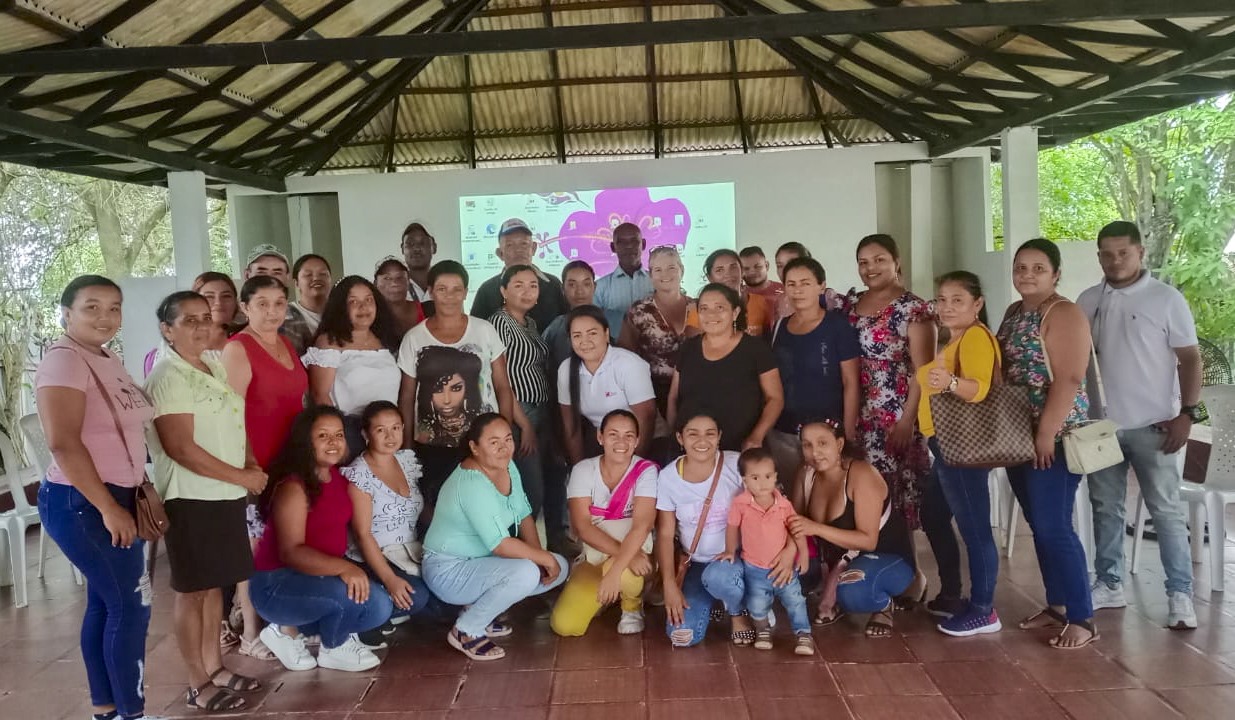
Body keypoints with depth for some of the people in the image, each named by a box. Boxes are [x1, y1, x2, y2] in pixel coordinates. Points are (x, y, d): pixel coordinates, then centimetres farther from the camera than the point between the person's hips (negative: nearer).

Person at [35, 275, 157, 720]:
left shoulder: (110, 360, 11)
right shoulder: (64, 359, -16)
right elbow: (63, 442, -23)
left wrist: (143, 491, 11)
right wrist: (109, 509, -20)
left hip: (115, 500, 9)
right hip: (80, 503, -9)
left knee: (105, 603, 14)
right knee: (131, 604, -5)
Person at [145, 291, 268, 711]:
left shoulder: (215, 367, 11)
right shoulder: (168, 376, -14)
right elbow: (180, 447, -21)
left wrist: (251, 466, 3)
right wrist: (241, 476, -16)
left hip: (225, 495, 8)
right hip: (192, 498, -8)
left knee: (215, 585, 15)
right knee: (193, 590, 2)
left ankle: (215, 667, 27)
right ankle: (199, 684, 12)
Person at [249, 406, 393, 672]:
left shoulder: (339, 478, 5)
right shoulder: (293, 487, -20)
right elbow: (291, 552, -29)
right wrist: (343, 567, -39)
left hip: (321, 577, 8)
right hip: (277, 584, -8)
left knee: (380, 607, -9)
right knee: (350, 594, -33)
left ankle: (292, 629, 7)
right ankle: (334, 649, 0)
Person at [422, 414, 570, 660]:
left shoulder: (507, 466, -1)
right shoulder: (472, 484, -28)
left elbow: (524, 515, 7)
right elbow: (500, 544, -31)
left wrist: (540, 557, -6)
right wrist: (545, 558, -20)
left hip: (481, 561, 9)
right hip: (449, 571, -9)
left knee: (559, 568, 2)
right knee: (525, 573, -31)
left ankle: (479, 607, 11)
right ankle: (466, 631, -9)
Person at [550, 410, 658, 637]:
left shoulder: (646, 471, -14)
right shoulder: (583, 470, -7)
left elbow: (642, 525, -26)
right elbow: (581, 525, -16)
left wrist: (616, 570, -37)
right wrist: (623, 552, -30)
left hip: (636, 553, -2)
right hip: (594, 557, 3)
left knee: (624, 575, -39)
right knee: (564, 625, -15)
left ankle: (633, 606, -1)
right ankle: (605, 596, 19)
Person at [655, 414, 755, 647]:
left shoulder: (737, 465, -15)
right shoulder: (668, 476, -8)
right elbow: (665, 535, -3)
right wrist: (670, 584, -11)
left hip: (737, 555, -2)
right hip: (697, 563, 2)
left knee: (717, 576, -38)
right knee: (682, 635, -16)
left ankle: (739, 612, 0)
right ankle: (713, 600, 19)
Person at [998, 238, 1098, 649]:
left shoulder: (1064, 313, -11)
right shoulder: (1013, 313, 14)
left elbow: (1068, 379, -19)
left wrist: (1046, 433, -22)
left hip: (1055, 436, -8)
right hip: (1019, 435, 8)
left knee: (1054, 527, -9)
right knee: (1039, 525, 12)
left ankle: (1083, 619, 0)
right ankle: (1056, 605, 23)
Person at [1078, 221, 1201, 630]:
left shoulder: (1166, 298, -3)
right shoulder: (1088, 302, 7)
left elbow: (1190, 358, -4)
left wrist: (1187, 413, -12)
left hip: (1152, 425, -4)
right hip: (1101, 424, 4)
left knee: (1166, 510, 0)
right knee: (1106, 508, 10)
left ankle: (1180, 595, 6)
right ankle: (1109, 585, 21)